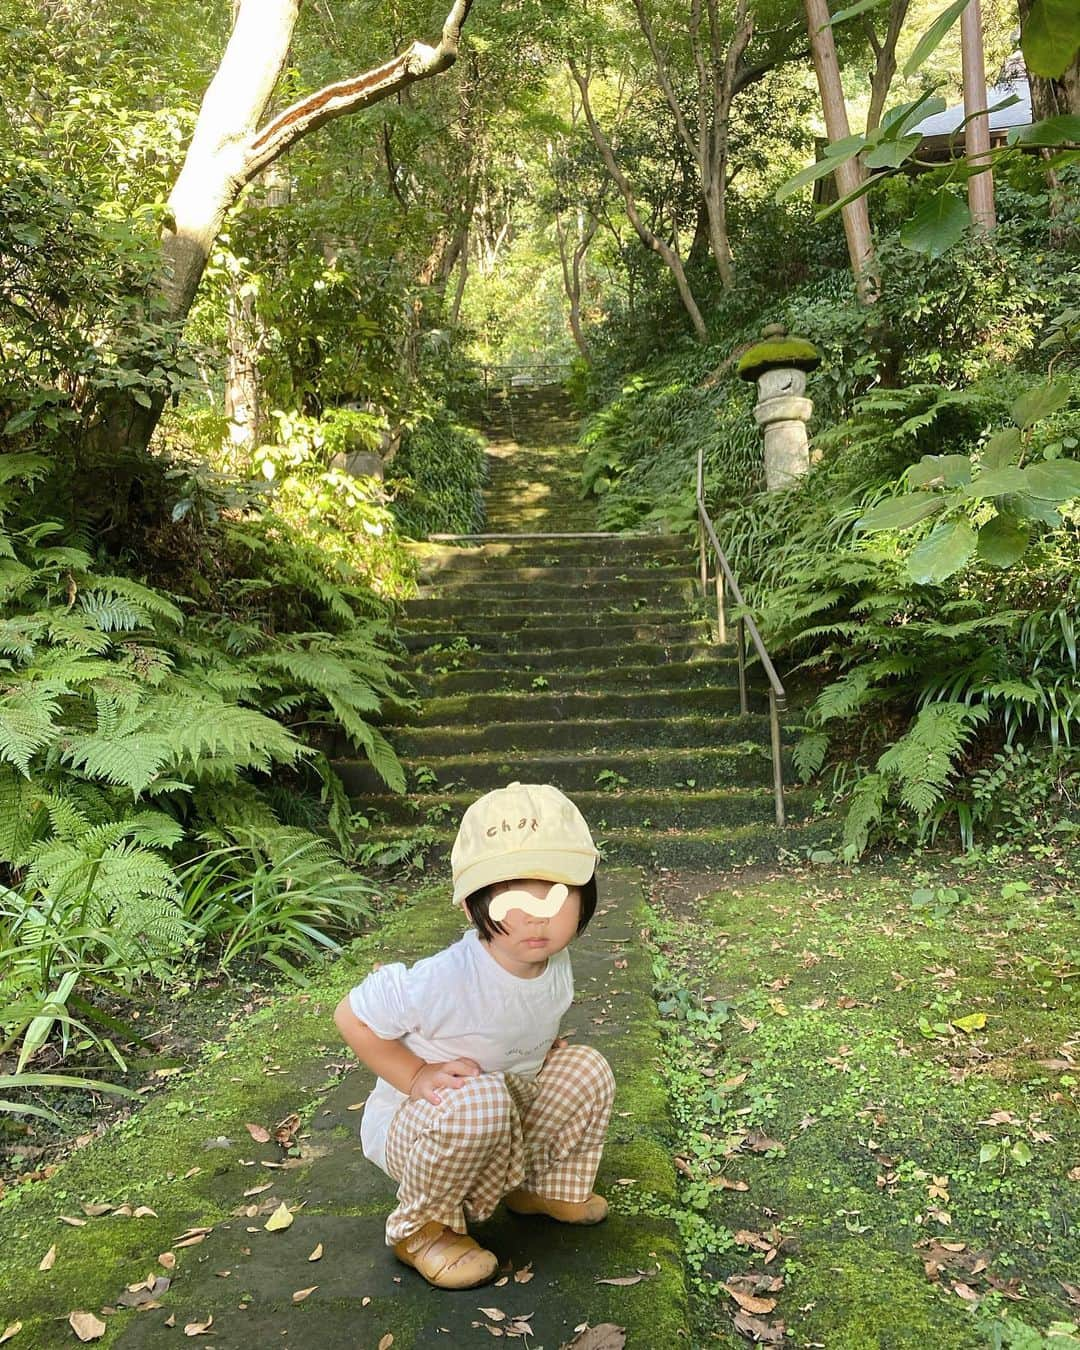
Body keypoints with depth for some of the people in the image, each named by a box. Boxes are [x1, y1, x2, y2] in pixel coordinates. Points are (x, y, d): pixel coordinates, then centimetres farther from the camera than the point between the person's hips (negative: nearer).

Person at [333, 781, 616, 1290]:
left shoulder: (556, 965, -13)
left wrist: (547, 1051, -6)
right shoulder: (443, 981, -35)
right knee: (478, 1099, -37)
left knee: (587, 1069, -11)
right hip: (410, 1127, -6)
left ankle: (551, 1186, 17)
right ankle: (422, 1228, -9)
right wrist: (418, 1076, -28)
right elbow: (351, 1016, -22)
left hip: (512, 1116, 6)